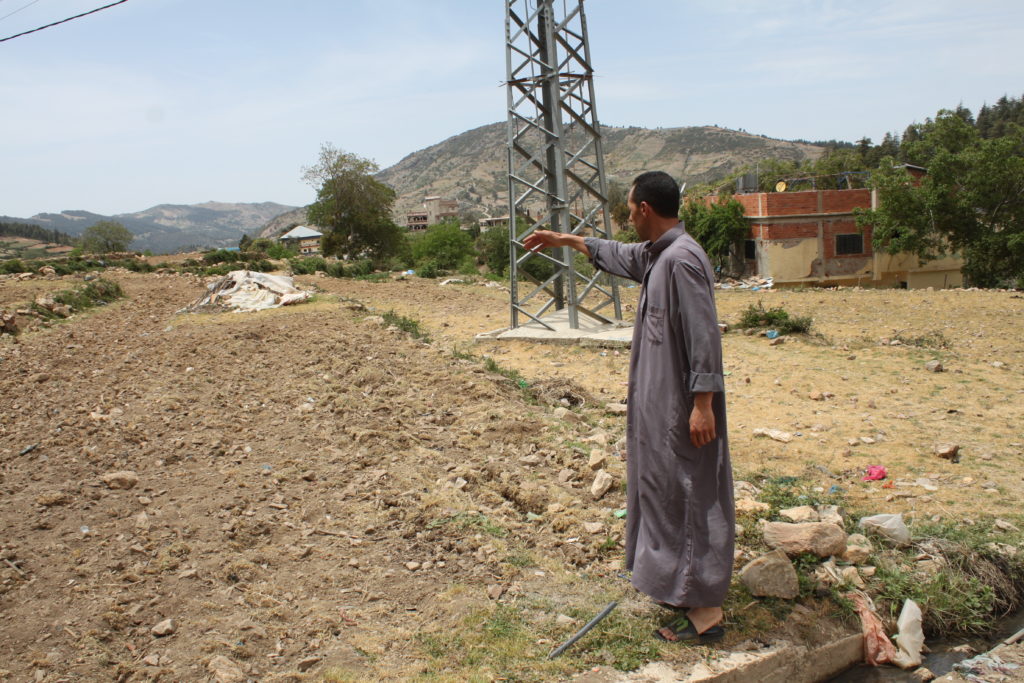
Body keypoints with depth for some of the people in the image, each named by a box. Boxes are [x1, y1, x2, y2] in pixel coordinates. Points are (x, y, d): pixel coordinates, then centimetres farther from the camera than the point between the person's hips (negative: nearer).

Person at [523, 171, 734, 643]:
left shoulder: (682, 259, -19)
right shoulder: (654, 255, 12)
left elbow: (704, 336, -23)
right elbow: (618, 255, 33)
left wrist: (703, 402, -25)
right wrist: (565, 240, 41)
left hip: (684, 406, -10)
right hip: (662, 403, 10)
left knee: (692, 497, -3)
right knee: (667, 492, 17)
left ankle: (704, 612, 7)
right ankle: (684, 588, 30)